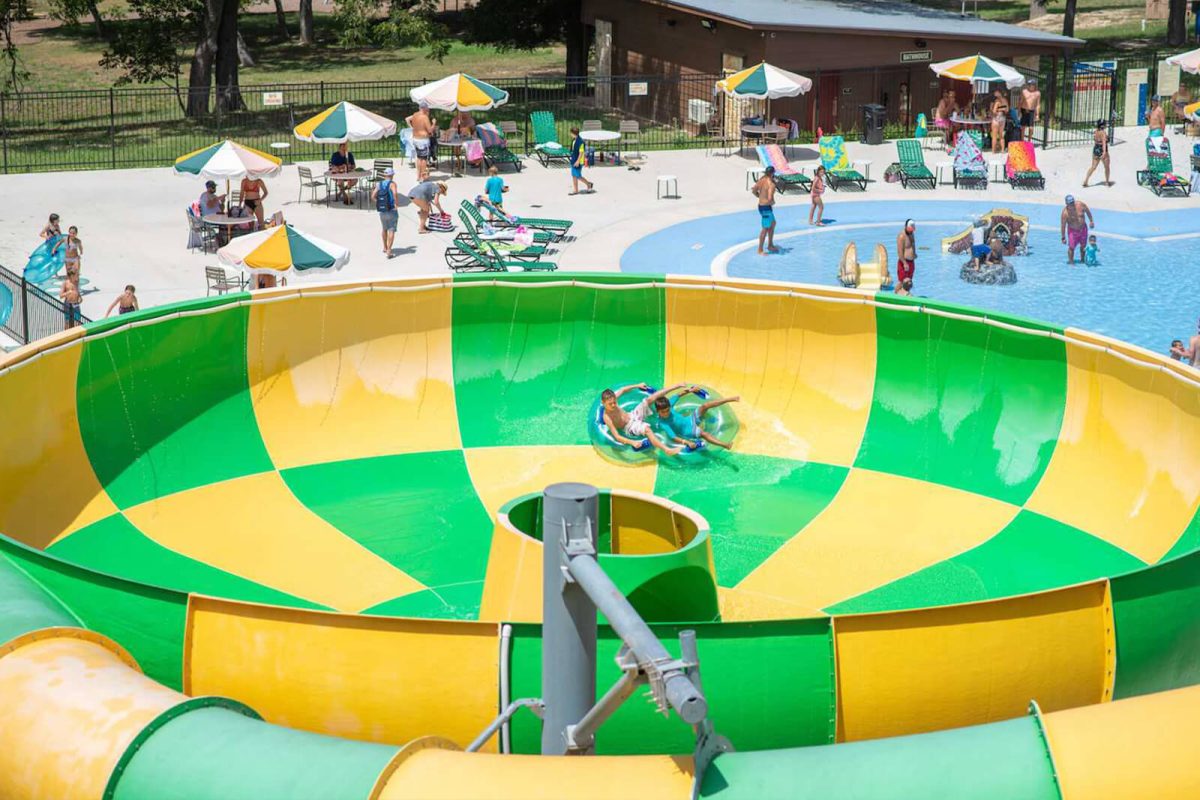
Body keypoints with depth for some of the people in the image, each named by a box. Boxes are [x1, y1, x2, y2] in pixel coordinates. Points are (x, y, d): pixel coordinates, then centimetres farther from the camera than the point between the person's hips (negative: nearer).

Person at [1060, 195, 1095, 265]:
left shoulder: (1080, 204, -16)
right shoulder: (1065, 212, -25)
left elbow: (1087, 211, 5)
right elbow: (1063, 225, -18)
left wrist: (1091, 221, 9)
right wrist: (1063, 238, -14)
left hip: (1083, 229, 4)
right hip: (1073, 231, -4)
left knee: (1083, 246, 14)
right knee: (1071, 247, -9)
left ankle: (1082, 259, 31)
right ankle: (1071, 261, 5)